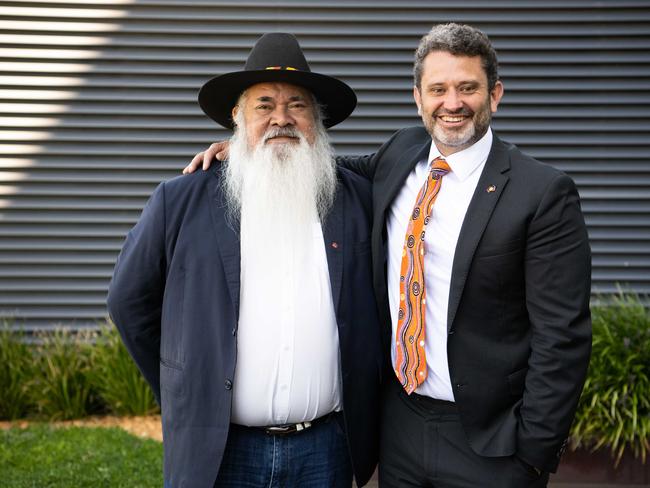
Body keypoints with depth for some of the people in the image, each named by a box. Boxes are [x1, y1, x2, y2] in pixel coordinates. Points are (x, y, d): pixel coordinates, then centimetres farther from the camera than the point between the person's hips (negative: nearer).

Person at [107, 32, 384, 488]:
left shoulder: (358, 198, 2)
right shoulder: (180, 202, -3)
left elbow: (378, 309, 12)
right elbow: (130, 301, 6)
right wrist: (183, 397, 9)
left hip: (327, 450, 1)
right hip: (215, 449, -1)